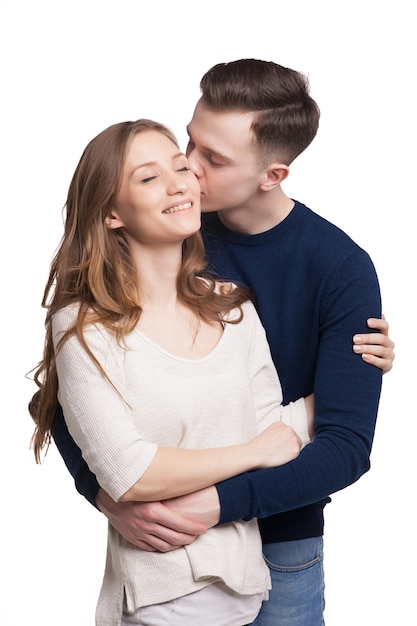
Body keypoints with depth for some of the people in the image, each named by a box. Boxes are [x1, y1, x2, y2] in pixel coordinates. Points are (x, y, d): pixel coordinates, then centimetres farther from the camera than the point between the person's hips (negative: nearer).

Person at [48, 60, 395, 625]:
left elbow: (348, 447, -19)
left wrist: (219, 503, -30)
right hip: (166, 536, 2)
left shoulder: (342, 269, -16)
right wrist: (108, 495, -24)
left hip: (282, 544, -1)